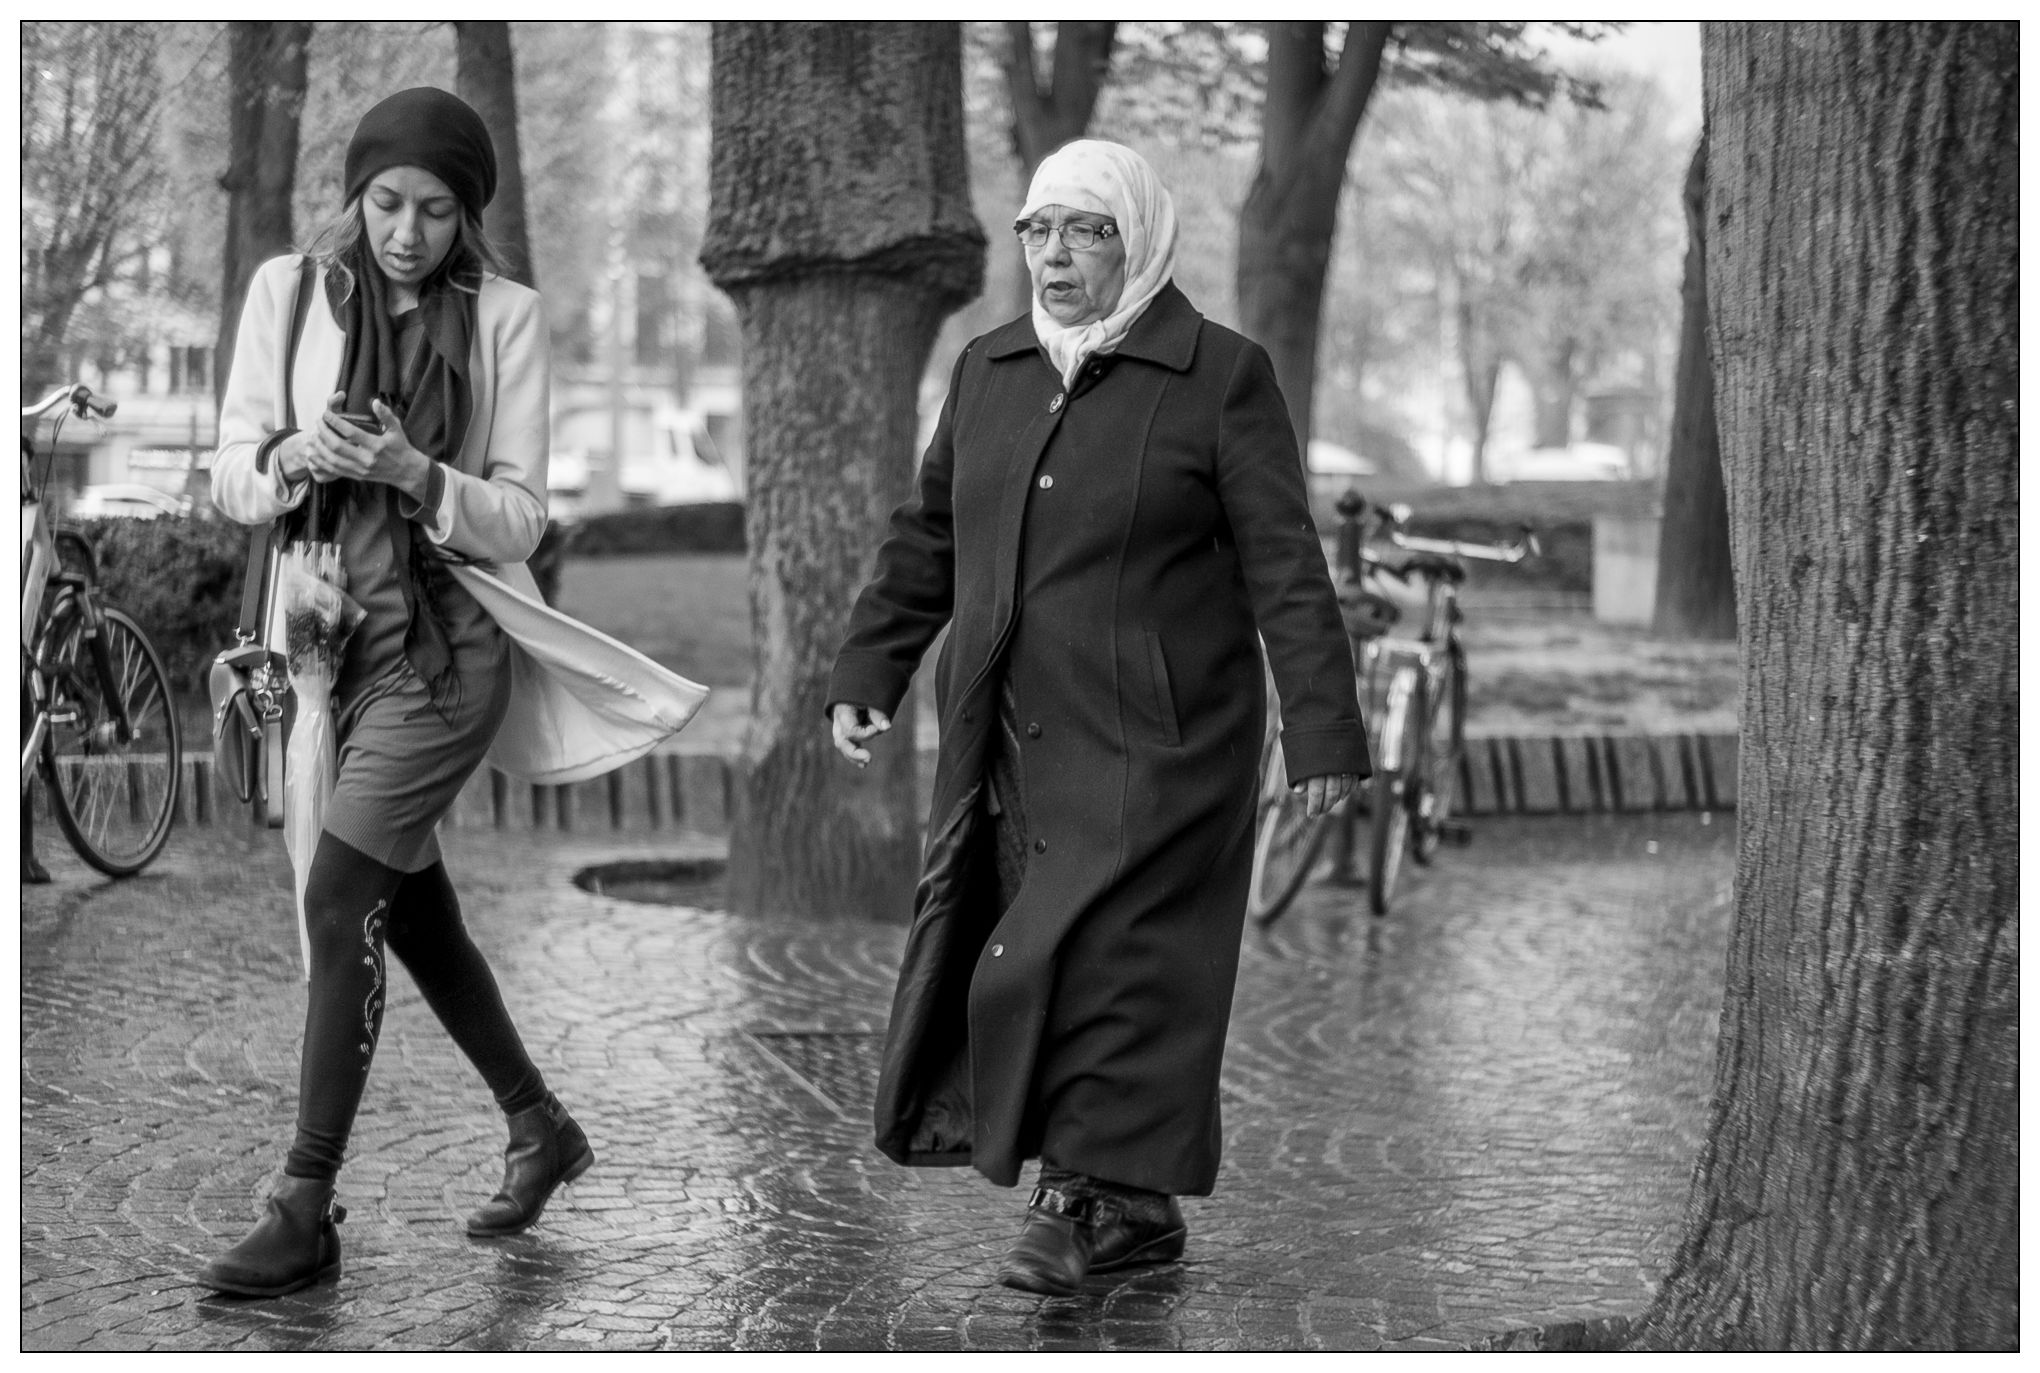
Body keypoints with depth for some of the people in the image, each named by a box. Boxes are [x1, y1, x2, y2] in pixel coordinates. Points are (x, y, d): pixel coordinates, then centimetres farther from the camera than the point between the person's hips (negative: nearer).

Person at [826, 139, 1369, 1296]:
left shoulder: (1221, 377, -4)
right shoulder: (989, 372, 13)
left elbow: (1286, 570, -6)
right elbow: (926, 543, 19)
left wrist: (1324, 732, -10)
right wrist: (867, 675, 13)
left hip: (1152, 749, -6)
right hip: (1010, 745, 6)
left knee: (1106, 963, -9)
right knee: (1034, 968, 4)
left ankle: (1094, 1197, 1)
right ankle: (1135, 1208, 13)